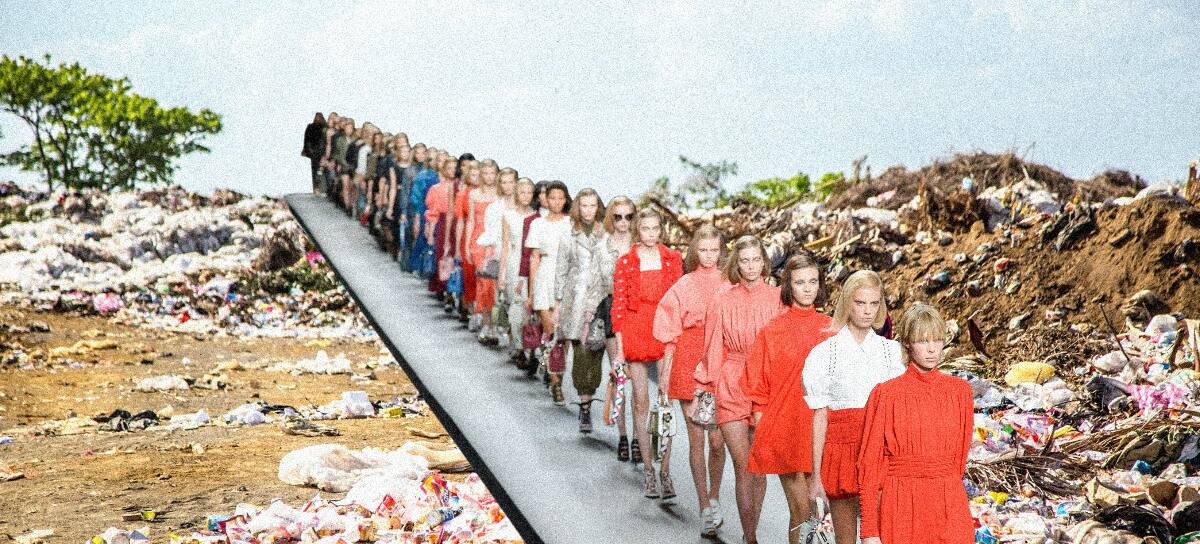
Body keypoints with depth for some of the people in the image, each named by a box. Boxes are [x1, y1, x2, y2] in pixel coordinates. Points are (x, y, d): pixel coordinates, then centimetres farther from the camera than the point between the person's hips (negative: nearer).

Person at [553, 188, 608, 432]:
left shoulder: (606, 236, 6)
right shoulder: (569, 237, 8)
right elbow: (561, 272, 11)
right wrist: (558, 304, 8)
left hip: (600, 302, 0)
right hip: (575, 301, 0)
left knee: (596, 355, -2)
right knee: (580, 354, -6)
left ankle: (586, 403, 11)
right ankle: (585, 404, -1)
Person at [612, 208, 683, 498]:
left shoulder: (673, 259, 6)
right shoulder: (625, 263, 2)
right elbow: (618, 304, 1)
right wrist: (619, 346, -3)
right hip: (635, 333, 0)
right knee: (641, 402, 3)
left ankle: (664, 469, -1)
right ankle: (647, 468, 10)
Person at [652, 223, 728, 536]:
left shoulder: (729, 284, 4)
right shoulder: (683, 286, 5)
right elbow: (670, 335, 6)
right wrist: (665, 376, 2)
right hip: (689, 364, 0)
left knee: (717, 439, 0)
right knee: (696, 438, 1)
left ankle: (714, 498, 22)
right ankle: (706, 508, 7)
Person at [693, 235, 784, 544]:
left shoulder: (778, 299, 1)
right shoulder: (723, 302, 4)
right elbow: (713, 350, 8)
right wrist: (702, 390, 6)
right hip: (731, 388, 0)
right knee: (743, 467, -5)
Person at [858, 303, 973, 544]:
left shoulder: (959, 390, 5)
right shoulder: (886, 394, -3)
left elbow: (961, 452, 14)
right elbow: (870, 462, -2)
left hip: (948, 503, 2)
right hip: (900, 505, -2)